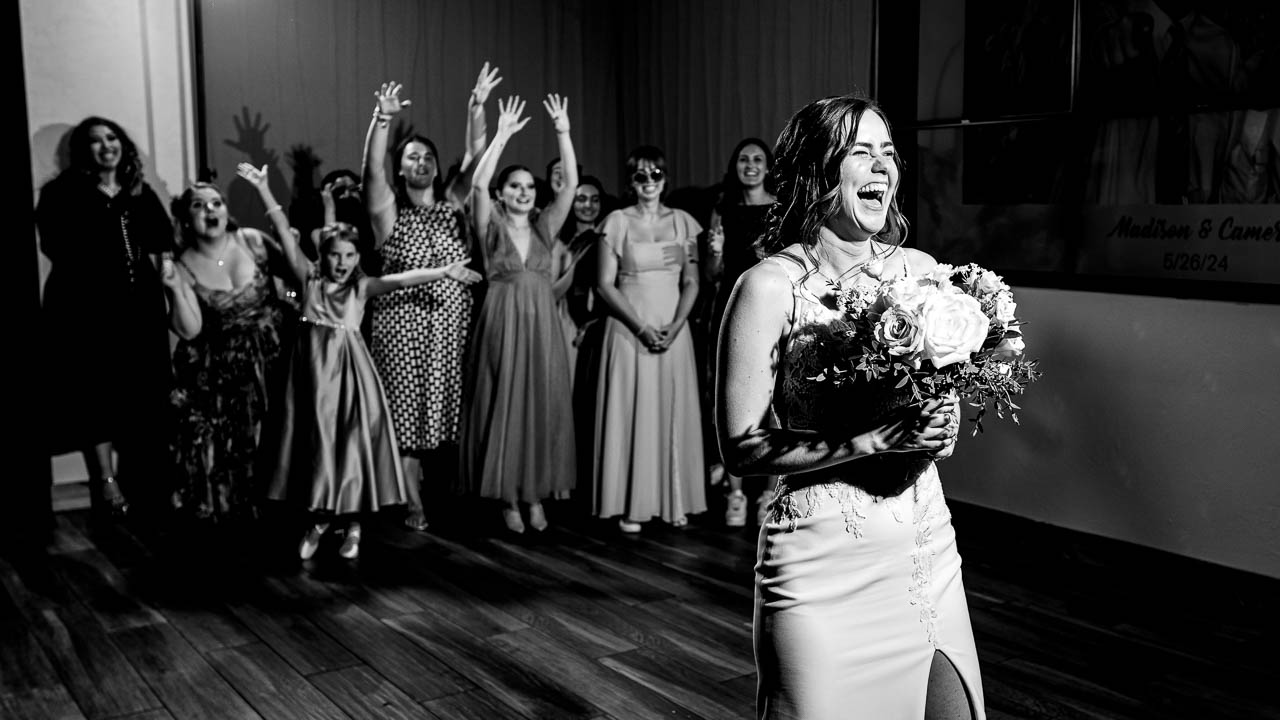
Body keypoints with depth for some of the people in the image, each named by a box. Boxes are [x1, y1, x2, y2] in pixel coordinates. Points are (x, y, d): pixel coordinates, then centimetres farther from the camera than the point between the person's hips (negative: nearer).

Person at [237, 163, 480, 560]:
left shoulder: (363, 286, -1)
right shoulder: (310, 277, 2)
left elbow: (402, 279, -14)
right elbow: (286, 233, -3)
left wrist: (444, 272, -26)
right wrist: (263, 188, -7)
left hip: (349, 368, -1)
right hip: (313, 366, 1)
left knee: (352, 439, 2)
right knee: (316, 440, 9)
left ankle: (352, 523, 15)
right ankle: (319, 519, 23)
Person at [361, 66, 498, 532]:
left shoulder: (453, 204, 8)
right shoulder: (389, 210, 0)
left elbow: (475, 159, -1)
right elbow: (372, 169, -16)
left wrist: (476, 109, -13)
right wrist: (382, 120, -30)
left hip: (453, 323, 3)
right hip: (403, 323, -2)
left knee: (452, 407, 7)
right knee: (407, 411, 1)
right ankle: (414, 503, 9)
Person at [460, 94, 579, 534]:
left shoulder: (544, 227, 8)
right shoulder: (492, 227, 1)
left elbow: (571, 183, -2)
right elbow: (477, 184, -16)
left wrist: (563, 132, -10)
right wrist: (502, 136, -20)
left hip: (542, 326, 3)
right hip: (502, 325, -3)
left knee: (543, 407, 5)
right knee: (504, 407, 1)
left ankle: (537, 492, 15)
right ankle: (509, 496, 11)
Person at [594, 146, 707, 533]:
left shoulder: (683, 221, 7)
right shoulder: (617, 222, -1)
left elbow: (691, 282, 4)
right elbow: (605, 284, -5)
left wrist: (676, 325, -11)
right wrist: (641, 327, -14)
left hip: (674, 330, 3)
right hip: (629, 328, -2)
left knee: (674, 413, 6)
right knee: (632, 412, 0)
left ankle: (674, 500, 16)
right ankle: (631, 505, 7)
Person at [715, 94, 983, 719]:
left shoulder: (920, 269, 3)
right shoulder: (771, 286, -13)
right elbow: (741, 448, -15)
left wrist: (939, 430, -8)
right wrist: (874, 439, -22)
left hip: (928, 546, 5)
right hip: (824, 562, -5)